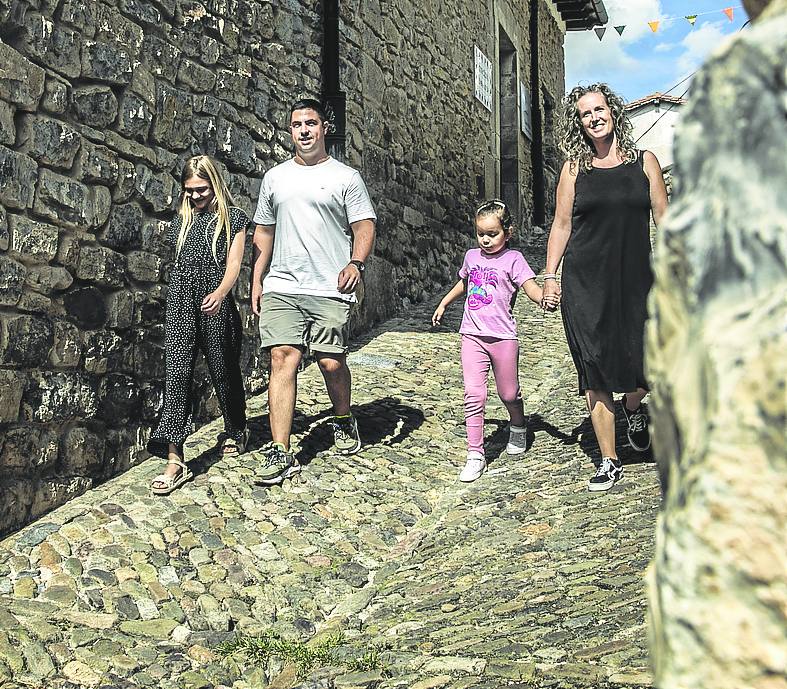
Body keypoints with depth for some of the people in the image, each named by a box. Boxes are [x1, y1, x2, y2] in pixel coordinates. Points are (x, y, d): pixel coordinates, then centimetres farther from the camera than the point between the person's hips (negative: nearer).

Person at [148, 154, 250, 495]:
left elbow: (233, 264, -7)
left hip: (216, 306, -3)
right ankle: (174, 460, -14)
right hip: (181, 304, 3)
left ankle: (236, 432, 37)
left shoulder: (233, 218, 3)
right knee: (177, 373, -10)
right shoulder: (183, 219, 16)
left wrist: (220, 293, -25)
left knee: (224, 372, 9)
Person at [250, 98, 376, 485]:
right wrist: (256, 280, 13)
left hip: (330, 290, -2)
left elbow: (364, 225, 1)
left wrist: (356, 263, -18)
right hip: (281, 287, 3)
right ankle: (280, 453, -7)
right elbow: (264, 232, 20)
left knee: (332, 364, -1)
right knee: (282, 359, -7)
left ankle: (344, 421, 31)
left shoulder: (346, 177, 6)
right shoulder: (275, 177, 17)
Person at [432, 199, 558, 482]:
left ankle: (518, 428, 43)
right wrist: (444, 303, 35)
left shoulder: (512, 259, -5)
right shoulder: (472, 256, 10)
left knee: (508, 394, 9)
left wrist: (543, 298, -41)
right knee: (474, 393, -7)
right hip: (472, 335, 3)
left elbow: (530, 285, -20)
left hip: (503, 337, -3)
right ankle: (475, 455, -1)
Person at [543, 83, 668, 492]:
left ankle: (633, 408, 31)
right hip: (584, 283, 0)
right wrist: (549, 275, 2)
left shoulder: (644, 162, 7)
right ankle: (609, 462, 13)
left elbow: (664, 221, 7)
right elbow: (562, 225, 8)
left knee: (647, 365, -7)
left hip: (635, 279, 0)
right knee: (595, 373, 0)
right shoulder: (574, 168, 6)